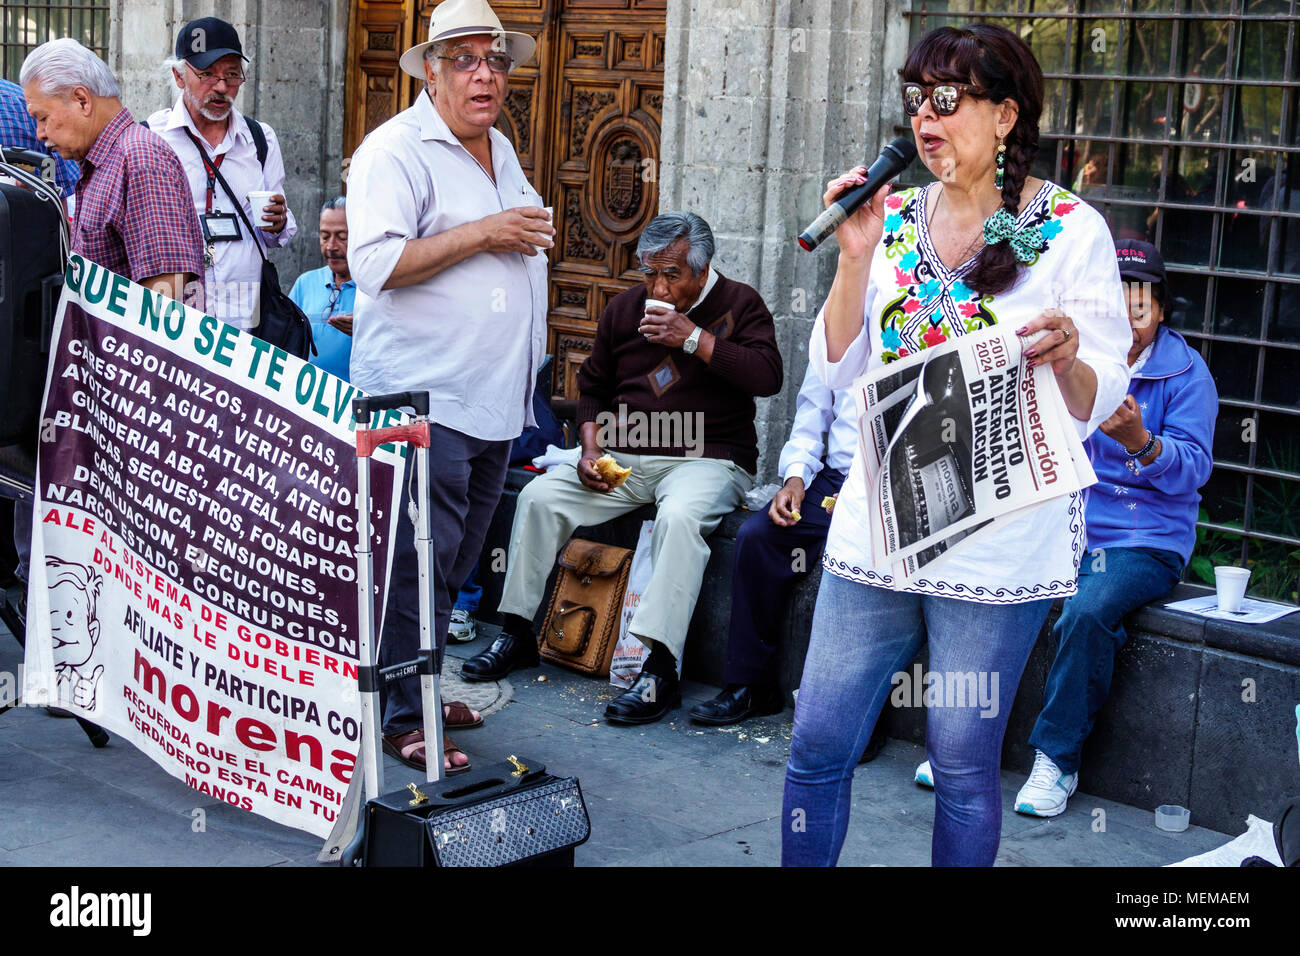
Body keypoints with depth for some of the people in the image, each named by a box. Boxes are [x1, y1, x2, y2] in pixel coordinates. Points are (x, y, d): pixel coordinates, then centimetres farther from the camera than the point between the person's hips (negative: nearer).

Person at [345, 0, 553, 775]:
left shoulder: (501, 150, 18)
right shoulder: (397, 150, -10)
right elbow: (376, 263, -22)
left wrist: (532, 238, 14)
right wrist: (485, 233, -21)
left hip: (496, 401, 9)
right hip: (424, 398, -9)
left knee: (455, 562, 15)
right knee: (421, 562, -8)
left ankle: (422, 687, 26)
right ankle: (405, 719, 0)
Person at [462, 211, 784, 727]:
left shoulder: (739, 304, 0)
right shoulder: (623, 308, 13)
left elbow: (768, 376, -15)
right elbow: (592, 385, 21)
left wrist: (693, 339, -18)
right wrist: (591, 448, 4)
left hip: (707, 459, -5)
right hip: (624, 459, 5)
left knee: (680, 516, -38)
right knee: (539, 496, -13)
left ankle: (660, 668, -38)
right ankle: (517, 635, -1)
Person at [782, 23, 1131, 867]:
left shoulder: (1072, 231, -5)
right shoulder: (894, 220, 8)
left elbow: (1100, 403, -6)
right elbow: (837, 369, 5)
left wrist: (1067, 361, -28)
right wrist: (856, 257, -7)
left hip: (999, 542, -4)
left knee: (964, 762, 5)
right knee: (818, 745, 7)